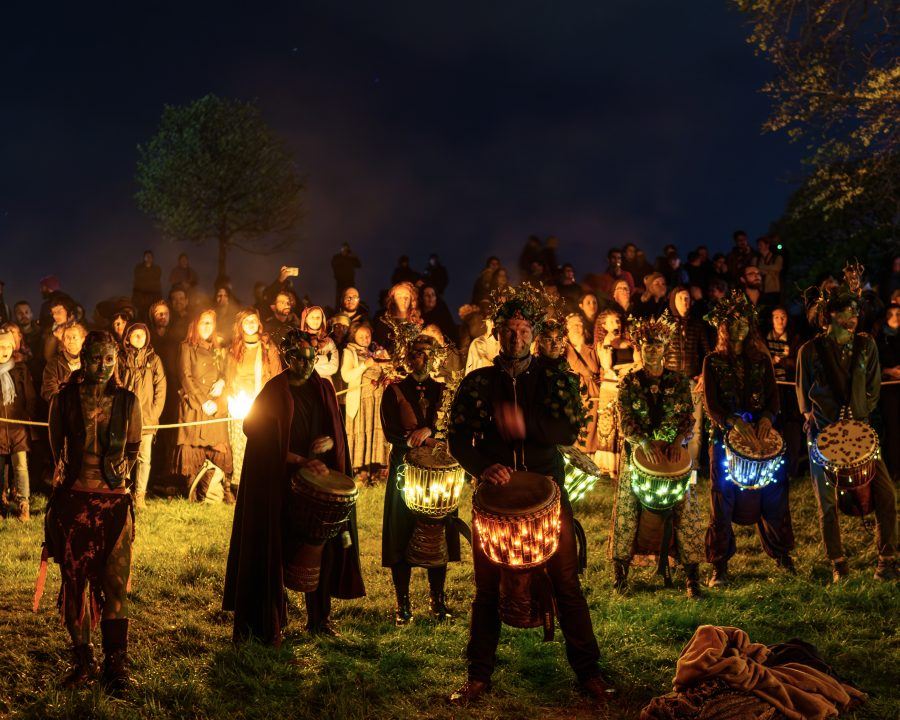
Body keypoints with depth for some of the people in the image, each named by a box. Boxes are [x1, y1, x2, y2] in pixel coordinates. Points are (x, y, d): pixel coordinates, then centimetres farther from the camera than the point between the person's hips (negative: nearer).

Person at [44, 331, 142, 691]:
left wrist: (124, 466, 0)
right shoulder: (64, 399, 2)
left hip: (114, 501, 0)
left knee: (115, 583, -1)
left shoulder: (127, 401, 3)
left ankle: (116, 664, 6)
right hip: (74, 500, 0)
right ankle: (83, 660, 18)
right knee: (75, 581, 6)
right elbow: (55, 449, 11)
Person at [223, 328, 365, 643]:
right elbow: (265, 442, -10)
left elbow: (339, 434, 11)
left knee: (323, 548, 4)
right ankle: (270, 623, 6)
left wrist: (328, 442, -12)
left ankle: (319, 617, 18)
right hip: (281, 484, -4)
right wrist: (302, 461, -20)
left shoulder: (323, 389, 9)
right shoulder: (273, 393, -5)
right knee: (278, 550, -3)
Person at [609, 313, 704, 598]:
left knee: (684, 513, -4)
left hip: (674, 455, 0)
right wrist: (645, 443, -23)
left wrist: (679, 440, -17)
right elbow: (625, 422, -6)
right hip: (638, 455, 0)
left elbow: (689, 418, 3)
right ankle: (621, 573, 11)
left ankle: (692, 577, 1)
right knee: (629, 511, 1)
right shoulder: (629, 383, 2)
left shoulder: (680, 382, 5)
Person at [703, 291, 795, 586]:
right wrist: (736, 422, -21)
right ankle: (720, 567, 3)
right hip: (725, 437, -2)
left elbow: (773, 396, 6)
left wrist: (767, 417, -15)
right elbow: (711, 405, -6)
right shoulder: (713, 362, 3)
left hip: (761, 436, 3)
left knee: (773, 494, 3)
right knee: (722, 499, -4)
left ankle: (782, 553, 21)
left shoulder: (761, 359, 11)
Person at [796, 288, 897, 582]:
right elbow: (804, 396, 5)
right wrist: (813, 420, -7)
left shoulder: (866, 345, 6)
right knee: (827, 502, -1)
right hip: (823, 433, -3)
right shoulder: (811, 350, -2)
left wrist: (861, 416, 0)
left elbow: (873, 389, 12)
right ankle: (838, 564, 13)